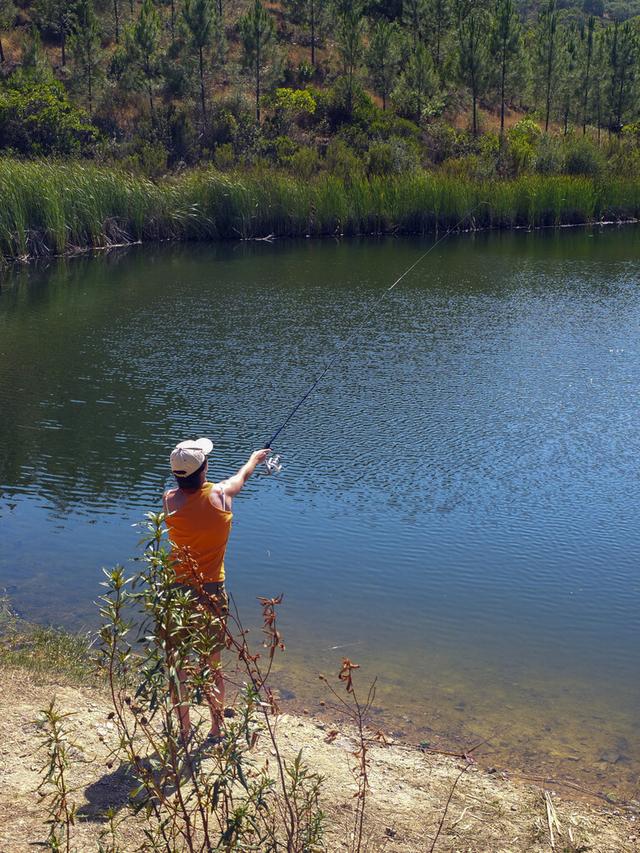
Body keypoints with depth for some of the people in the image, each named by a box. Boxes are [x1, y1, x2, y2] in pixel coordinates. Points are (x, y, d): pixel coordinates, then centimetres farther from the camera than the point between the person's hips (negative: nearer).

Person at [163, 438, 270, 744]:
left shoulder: (170, 500, -9)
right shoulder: (220, 495, -10)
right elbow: (241, 478, 14)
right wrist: (255, 459, 37)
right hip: (212, 591, 0)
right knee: (213, 664, 14)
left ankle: (184, 730, 21)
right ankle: (217, 730, 26)